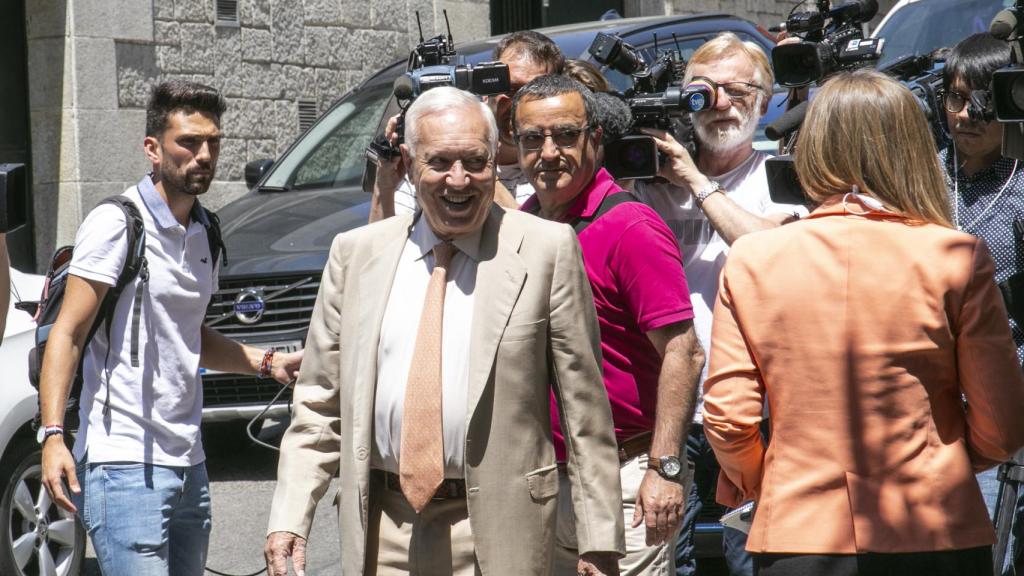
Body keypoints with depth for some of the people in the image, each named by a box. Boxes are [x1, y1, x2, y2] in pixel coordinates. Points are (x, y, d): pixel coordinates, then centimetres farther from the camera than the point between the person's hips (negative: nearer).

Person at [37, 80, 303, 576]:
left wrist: (269, 363, 14)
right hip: (124, 465, -8)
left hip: (187, 465, 8)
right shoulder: (116, 224, -8)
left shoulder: (202, 233, 15)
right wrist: (53, 434, -21)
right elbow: (67, 335, -10)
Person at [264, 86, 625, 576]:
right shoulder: (355, 254, 7)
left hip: (496, 529, -3)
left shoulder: (547, 251, -2)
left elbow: (584, 407, -3)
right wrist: (289, 517, -1)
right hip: (381, 530, 3)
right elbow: (319, 403, 9)